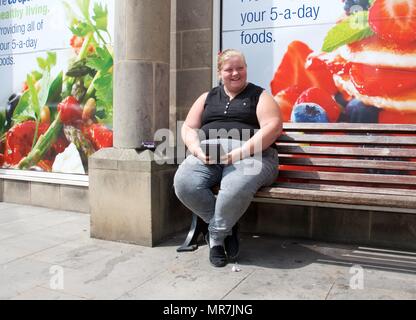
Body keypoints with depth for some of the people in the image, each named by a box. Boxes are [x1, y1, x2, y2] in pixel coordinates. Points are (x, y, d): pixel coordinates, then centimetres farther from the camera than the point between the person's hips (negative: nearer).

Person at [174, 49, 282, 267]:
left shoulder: (259, 96, 12)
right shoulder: (207, 98, 23)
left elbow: (273, 127, -4)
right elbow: (188, 128, 17)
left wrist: (241, 152, -16)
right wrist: (198, 151, -6)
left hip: (250, 154, -3)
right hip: (207, 155, 4)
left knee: (236, 188, -38)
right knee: (183, 183, -28)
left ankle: (215, 236, -9)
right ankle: (228, 227, -7)